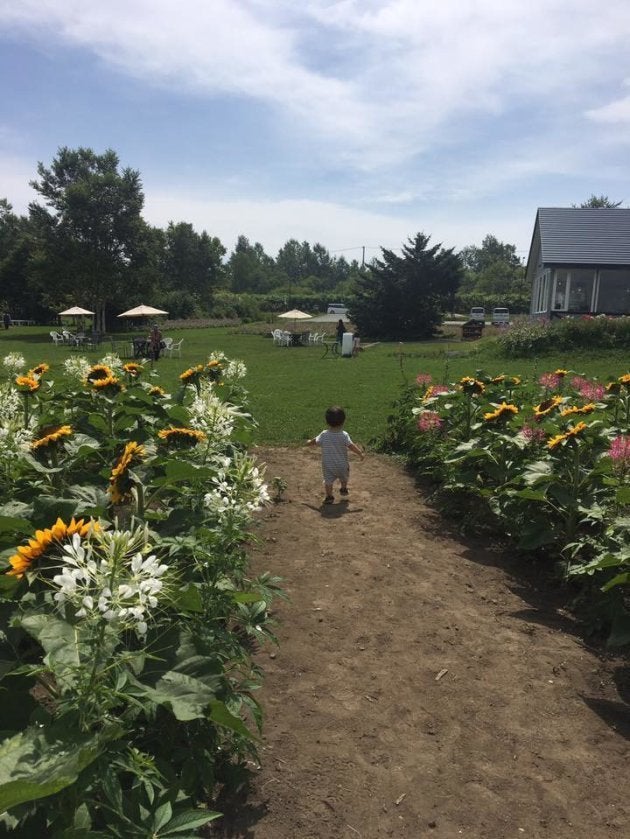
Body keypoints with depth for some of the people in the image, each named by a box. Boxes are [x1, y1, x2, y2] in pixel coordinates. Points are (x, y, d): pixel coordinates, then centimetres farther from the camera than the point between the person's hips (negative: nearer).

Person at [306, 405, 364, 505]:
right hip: (342, 464, 0)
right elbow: (351, 446, -22)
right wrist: (360, 453, -12)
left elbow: (315, 441, 3)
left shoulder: (324, 434, -11)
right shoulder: (344, 435, -17)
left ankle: (329, 496, -4)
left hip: (327, 464, 0)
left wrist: (308, 442, 24)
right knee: (344, 478, 27)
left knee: (328, 481, 5)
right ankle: (344, 489, 43)